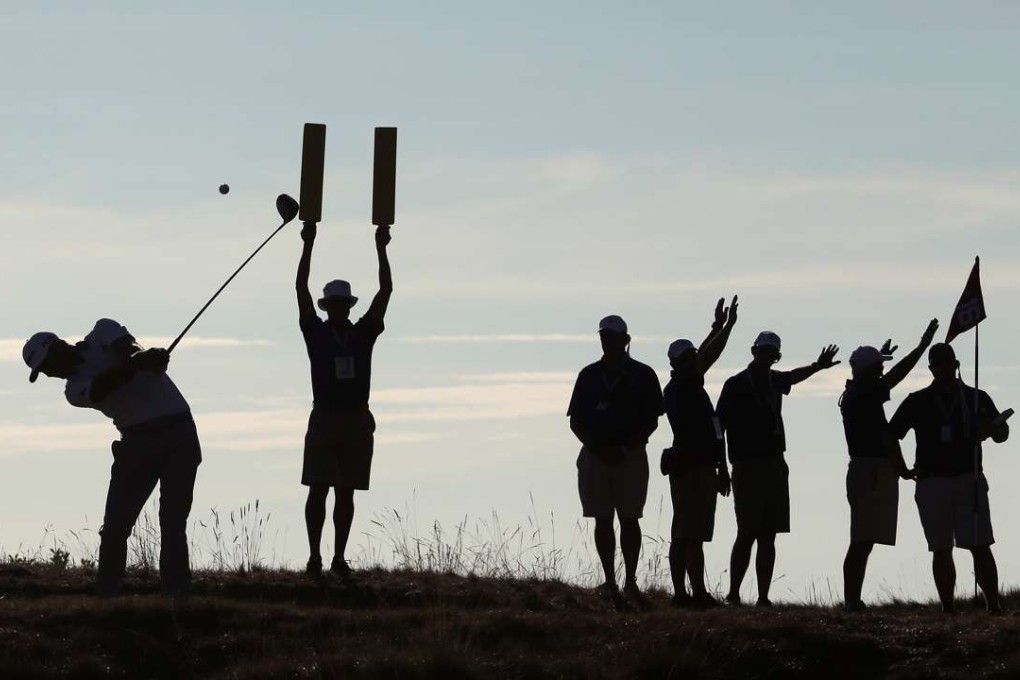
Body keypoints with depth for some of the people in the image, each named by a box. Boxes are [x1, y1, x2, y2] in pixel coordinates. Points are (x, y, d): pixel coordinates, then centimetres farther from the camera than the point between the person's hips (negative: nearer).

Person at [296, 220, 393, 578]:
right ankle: (315, 556, -2)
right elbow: (301, 289, -2)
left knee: (346, 493, 5)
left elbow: (386, 291, 6)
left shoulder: (363, 333, 10)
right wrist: (308, 245, -7)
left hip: (357, 421, 2)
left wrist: (381, 249, 1)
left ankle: (339, 557, 9)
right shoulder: (316, 333, 5)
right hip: (325, 419, -2)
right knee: (319, 491, -4)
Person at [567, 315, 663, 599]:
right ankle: (610, 582, 6)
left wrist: (625, 449, -12)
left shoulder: (642, 375, 2)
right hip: (595, 456, 3)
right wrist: (596, 447, -7)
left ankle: (630, 581, -1)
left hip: (631, 456, -3)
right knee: (603, 520, 2)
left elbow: (651, 421, -1)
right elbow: (576, 421, 9)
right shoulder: (589, 375, 10)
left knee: (629, 519, -4)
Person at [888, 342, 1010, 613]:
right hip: (932, 483, 1)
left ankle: (994, 607, -10)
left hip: (969, 481, -1)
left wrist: (991, 428, -9)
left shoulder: (977, 398, 9)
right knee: (941, 550, 1)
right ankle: (948, 609, 3)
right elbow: (890, 435, 10)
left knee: (980, 546, -8)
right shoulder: (917, 402, 8)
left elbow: (1002, 435, 14)